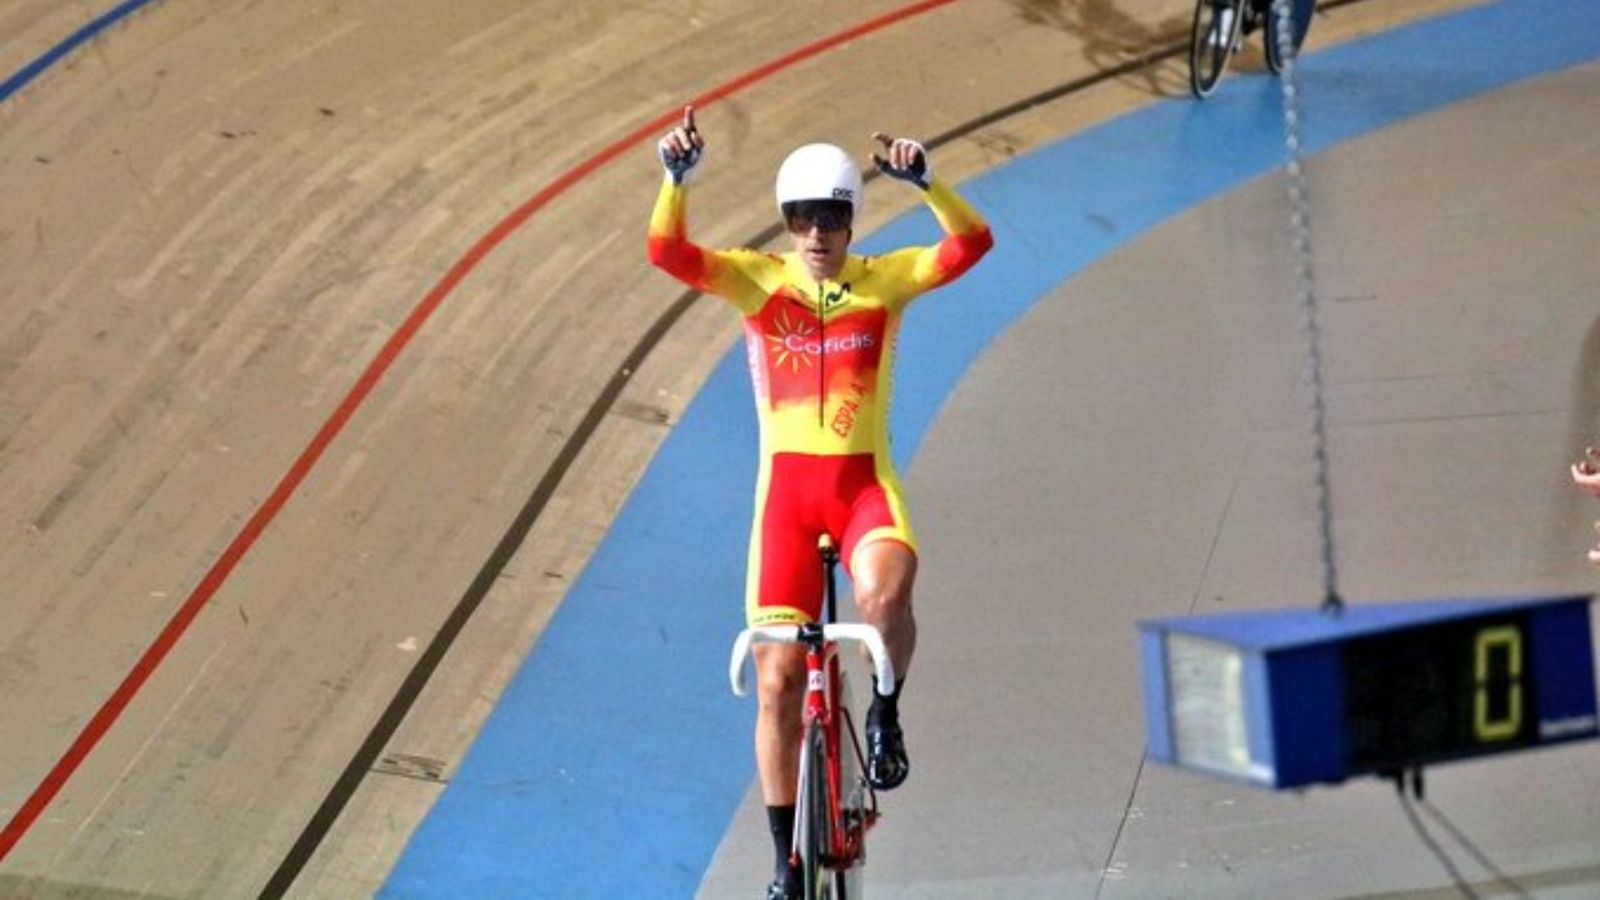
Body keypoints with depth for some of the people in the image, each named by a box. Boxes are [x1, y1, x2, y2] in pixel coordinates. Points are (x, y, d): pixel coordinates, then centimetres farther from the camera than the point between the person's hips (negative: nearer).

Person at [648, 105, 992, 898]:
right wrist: (678, 177, -32)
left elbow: (971, 244, -15)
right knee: (777, 677, 1)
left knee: (885, 597, -34)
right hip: (787, 485, 1)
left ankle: (885, 715, -2)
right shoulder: (756, 279, -1)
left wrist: (923, 181, -30)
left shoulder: (884, 282, -1)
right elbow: (667, 250, -16)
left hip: (865, 483, -1)